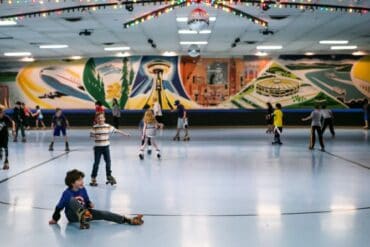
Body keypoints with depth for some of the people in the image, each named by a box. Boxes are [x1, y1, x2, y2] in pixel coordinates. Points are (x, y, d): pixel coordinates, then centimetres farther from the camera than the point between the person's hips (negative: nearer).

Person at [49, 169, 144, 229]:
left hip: (83, 211, 5)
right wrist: (54, 219, -12)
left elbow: (87, 202, 11)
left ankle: (129, 220, -26)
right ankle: (83, 217, -62)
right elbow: (59, 207, -12)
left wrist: (90, 204, -11)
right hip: (72, 215, -5)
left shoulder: (83, 190, 0)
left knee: (102, 213, -16)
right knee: (72, 200, -33)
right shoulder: (67, 193, -16)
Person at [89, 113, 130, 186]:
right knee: (96, 162, 1)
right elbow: (91, 134, -4)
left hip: (106, 146, 2)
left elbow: (116, 130, 2)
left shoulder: (108, 126, -1)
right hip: (97, 147, -2)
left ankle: (109, 175, 23)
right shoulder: (95, 127, -5)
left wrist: (125, 133, 2)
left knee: (108, 161, 7)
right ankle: (93, 177, 11)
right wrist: (95, 136, -26)